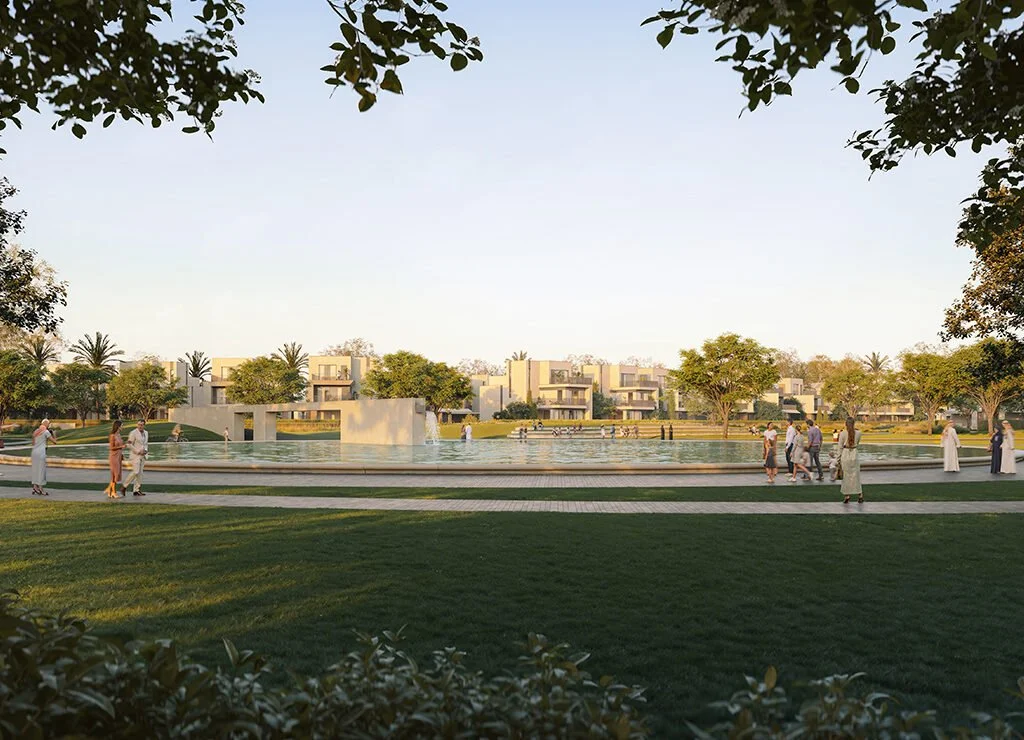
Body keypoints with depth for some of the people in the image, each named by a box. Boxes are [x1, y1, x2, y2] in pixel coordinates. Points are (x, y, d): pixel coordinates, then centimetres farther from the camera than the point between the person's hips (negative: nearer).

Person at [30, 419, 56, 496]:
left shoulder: (35, 431, 15)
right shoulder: (46, 432, -6)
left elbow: (33, 443, 23)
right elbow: (54, 442, -3)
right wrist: (54, 435, 14)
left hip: (34, 452, 7)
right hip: (41, 453, -7)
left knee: (35, 471, 11)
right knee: (41, 471, -2)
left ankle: (34, 489, 12)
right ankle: (41, 490, -1)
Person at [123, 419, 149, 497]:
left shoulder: (146, 433, 12)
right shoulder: (133, 433, -9)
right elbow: (129, 444, -12)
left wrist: (145, 450, 2)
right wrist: (138, 451, -15)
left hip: (142, 456, 7)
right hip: (135, 455, -7)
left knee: (140, 473, 5)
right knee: (135, 472, -15)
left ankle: (136, 490, 8)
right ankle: (125, 486, 0)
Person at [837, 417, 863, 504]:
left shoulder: (842, 433, -10)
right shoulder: (858, 433, -3)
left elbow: (840, 447, -5)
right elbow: (858, 443, 13)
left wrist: (839, 458, 3)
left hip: (845, 454, -2)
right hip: (855, 454, 2)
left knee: (846, 475, 6)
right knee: (856, 475, 11)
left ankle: (846, 496, 8)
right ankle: (860, 496, 14)